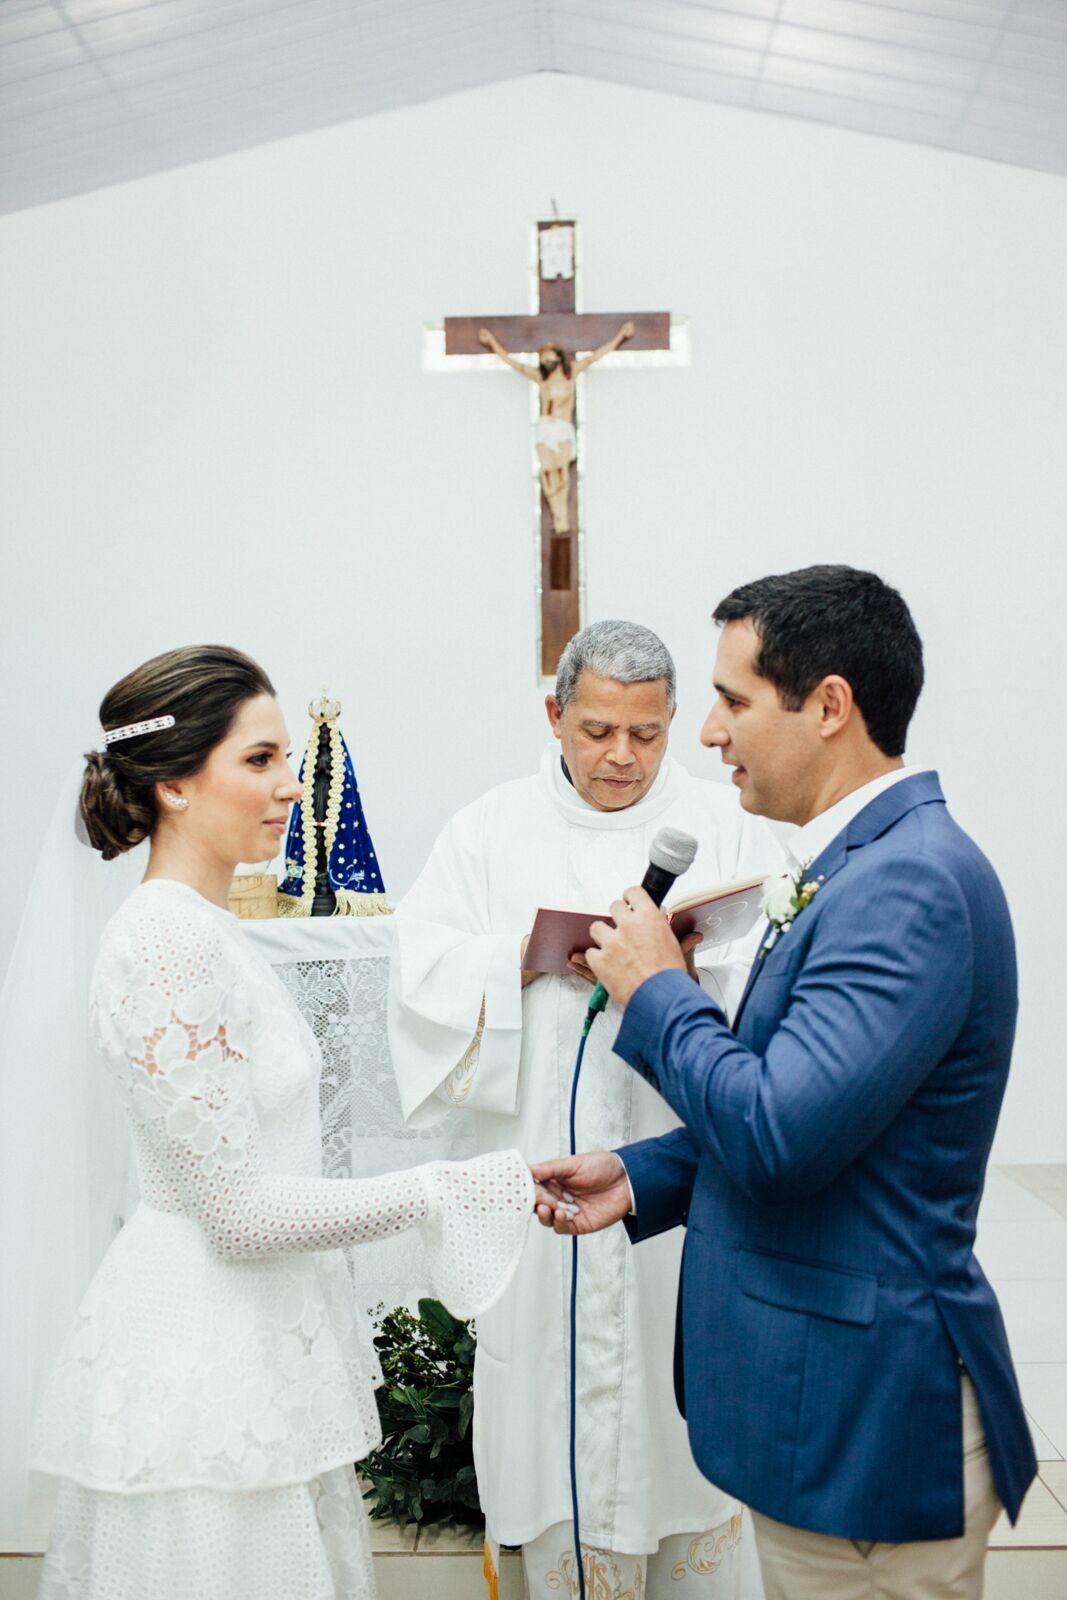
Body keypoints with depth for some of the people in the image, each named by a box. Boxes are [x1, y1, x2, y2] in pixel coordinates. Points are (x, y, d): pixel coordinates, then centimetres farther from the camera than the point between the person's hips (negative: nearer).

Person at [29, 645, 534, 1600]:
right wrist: (444, 1194, -17)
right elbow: (240, 1210, -22)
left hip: (253, 1335, 9)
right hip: (209, 1367, -9)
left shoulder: (202, 928, 8)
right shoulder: (169, 942, -22)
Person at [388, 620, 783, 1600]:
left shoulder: (727, 828, 3)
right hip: (548, 1177, 0)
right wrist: (529, 957, -17)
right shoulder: (490, 833, 5)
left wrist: (687, 966, -21)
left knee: (688, 1418, 9)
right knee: (561, 1409, 7)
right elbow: (424, 977, -2)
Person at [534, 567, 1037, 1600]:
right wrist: (638, 1178, 7)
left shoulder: (911, 883, -24)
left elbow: (780, 1133, -29)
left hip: (867, 1412, -9)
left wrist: (656, 991, -14)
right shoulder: (857, 864, 8)